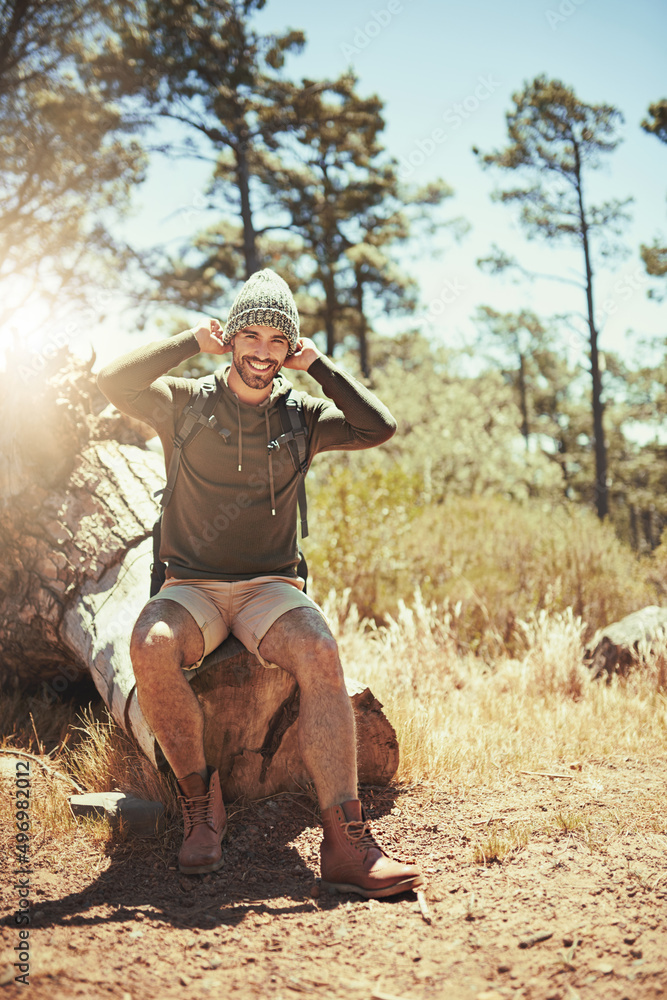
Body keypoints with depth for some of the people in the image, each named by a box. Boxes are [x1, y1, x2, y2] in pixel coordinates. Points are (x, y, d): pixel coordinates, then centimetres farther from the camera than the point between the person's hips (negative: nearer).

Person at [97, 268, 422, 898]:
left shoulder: (302, 416, 9)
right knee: (151, 646, -35)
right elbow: (113, 381, -13)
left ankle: (345, 843, -35)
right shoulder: (186, 404, 4)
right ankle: (200, 799, -12)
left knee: (319, 653, -32)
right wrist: (194, 342, -6)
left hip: (270, 588, 1)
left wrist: (316, 365, -3)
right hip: (191, 587, -1)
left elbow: (380, 427, -6)